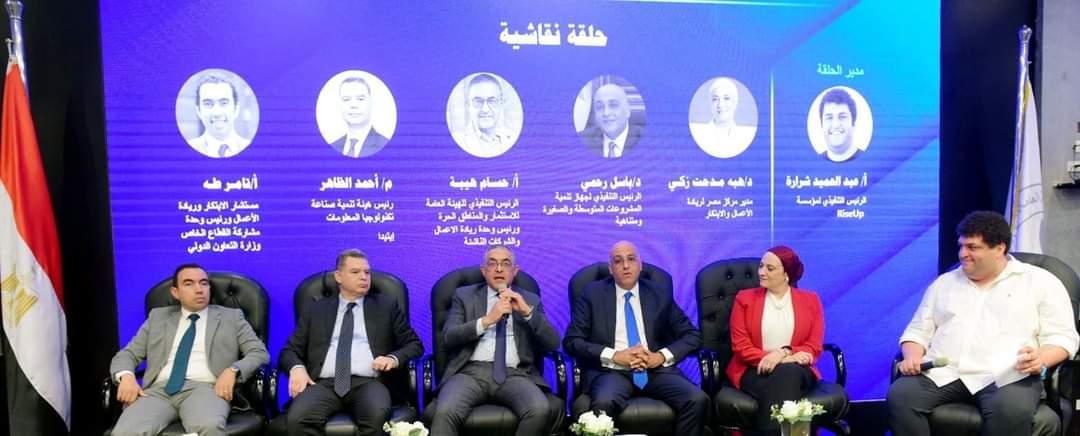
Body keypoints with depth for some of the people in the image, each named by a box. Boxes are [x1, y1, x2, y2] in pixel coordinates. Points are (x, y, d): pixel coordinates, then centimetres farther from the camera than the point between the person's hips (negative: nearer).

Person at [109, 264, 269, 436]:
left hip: (205, 388, -2)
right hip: (159, 389, 3)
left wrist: (233, 370, -13)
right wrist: (126, 376, -5)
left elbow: (260, 353, 8)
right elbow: (127, 354, 19)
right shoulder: (158, 317, 23)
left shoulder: (231, 317, 15)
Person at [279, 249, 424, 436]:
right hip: (324, 384, 1)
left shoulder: (386, 306, 18)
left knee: (377, 416, -35)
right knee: (297, 419, -32)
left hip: (368, 383, -1)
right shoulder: (315, 310, 21)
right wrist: (297, 368, -6)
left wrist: (394, 358, -6)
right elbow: (290, 350, 18)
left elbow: (414, 344, 16)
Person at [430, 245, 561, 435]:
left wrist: (527, 311, -6)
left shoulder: (530, 300, 18)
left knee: (540, 411, -29)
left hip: (514, 374, 1)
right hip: (471, 371, -1)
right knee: (445, 412, -33)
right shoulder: (464, 295, 16)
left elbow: (553, 343, 7)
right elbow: (449, 337, 2)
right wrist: (486, 320, -10)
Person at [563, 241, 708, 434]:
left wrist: (662, 356, -7)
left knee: (698, 400, -24)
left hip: (656, 369, 3)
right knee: (604, 403, -36)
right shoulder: (592, 295, 7)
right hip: (611, 369, -2)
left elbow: (692, 335, 12)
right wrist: (614, 356, -13)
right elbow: (571, 341, 0)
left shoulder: (661, 295, 13)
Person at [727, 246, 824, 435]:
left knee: (787, 373, -35)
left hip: (796, 372, 1)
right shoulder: (745, 298, 8)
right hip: (756, 370, -1)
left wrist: (784, 353, -17)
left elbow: (814, 348, 3)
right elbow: (740, 346, 0)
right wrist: (769, 359, -17)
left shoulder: (810, 300, 10)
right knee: (778, 378, -35)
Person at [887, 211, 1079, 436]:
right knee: (899, 397, -28)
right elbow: (918, 331, 20)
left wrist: (1041, 359, -15)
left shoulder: (1040, 282, 13)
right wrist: (912, 357, -2)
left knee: (1012, 411, -37)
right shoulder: (944, 283, 22)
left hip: (1004, 376, -2)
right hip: (941, 373, 3)